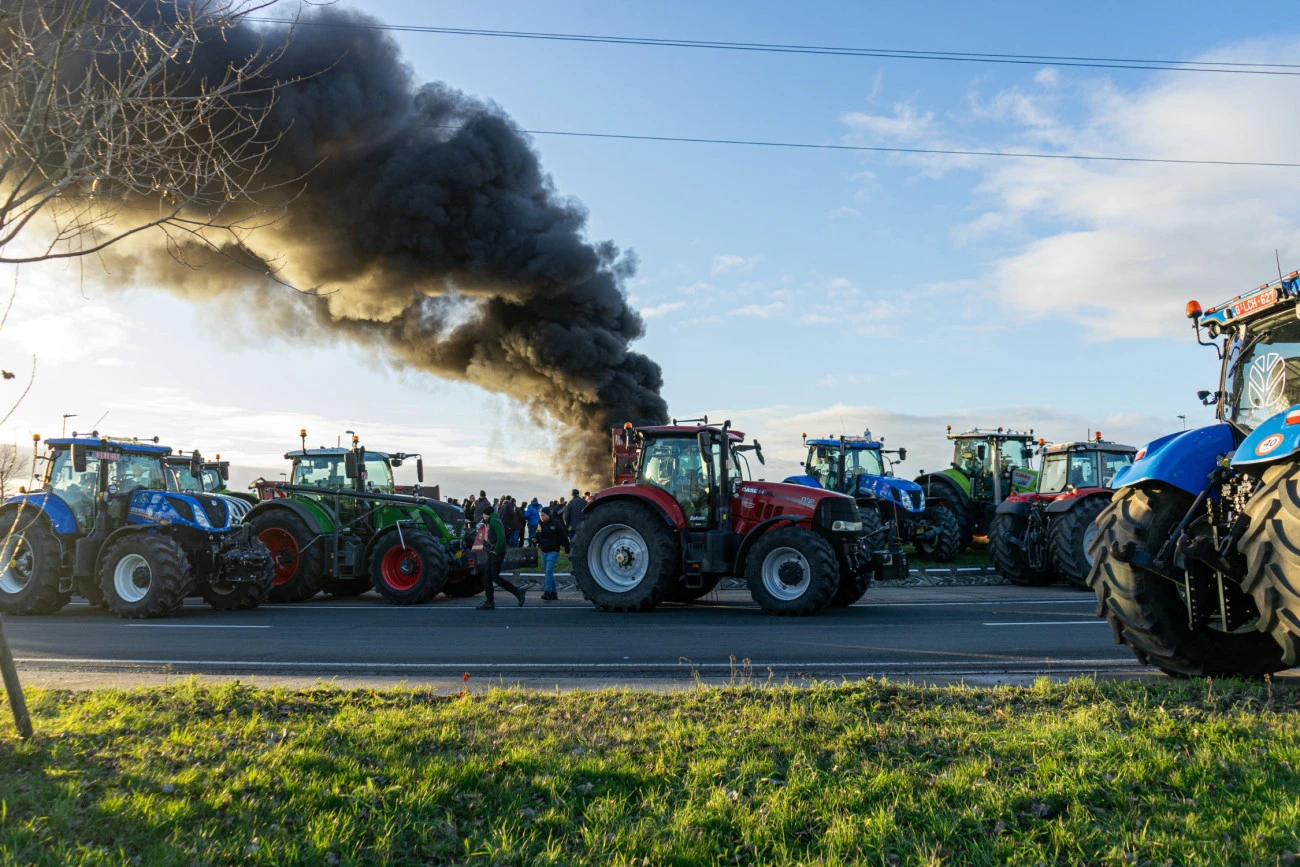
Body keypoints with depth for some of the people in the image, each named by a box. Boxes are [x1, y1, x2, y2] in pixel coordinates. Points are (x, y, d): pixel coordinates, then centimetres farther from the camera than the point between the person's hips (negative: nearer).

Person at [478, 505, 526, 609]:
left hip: (496, 554, -10)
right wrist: (490, 550, 11)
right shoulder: (492, 521, 19)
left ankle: (518, 591, -3)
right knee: (486, 577, 8)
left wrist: (496, 550, -18)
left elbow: (501, 537, -23)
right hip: (492, 554, 10)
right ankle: (489, 602, 10)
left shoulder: (494, 521, -12)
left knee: (495, 577, -9)